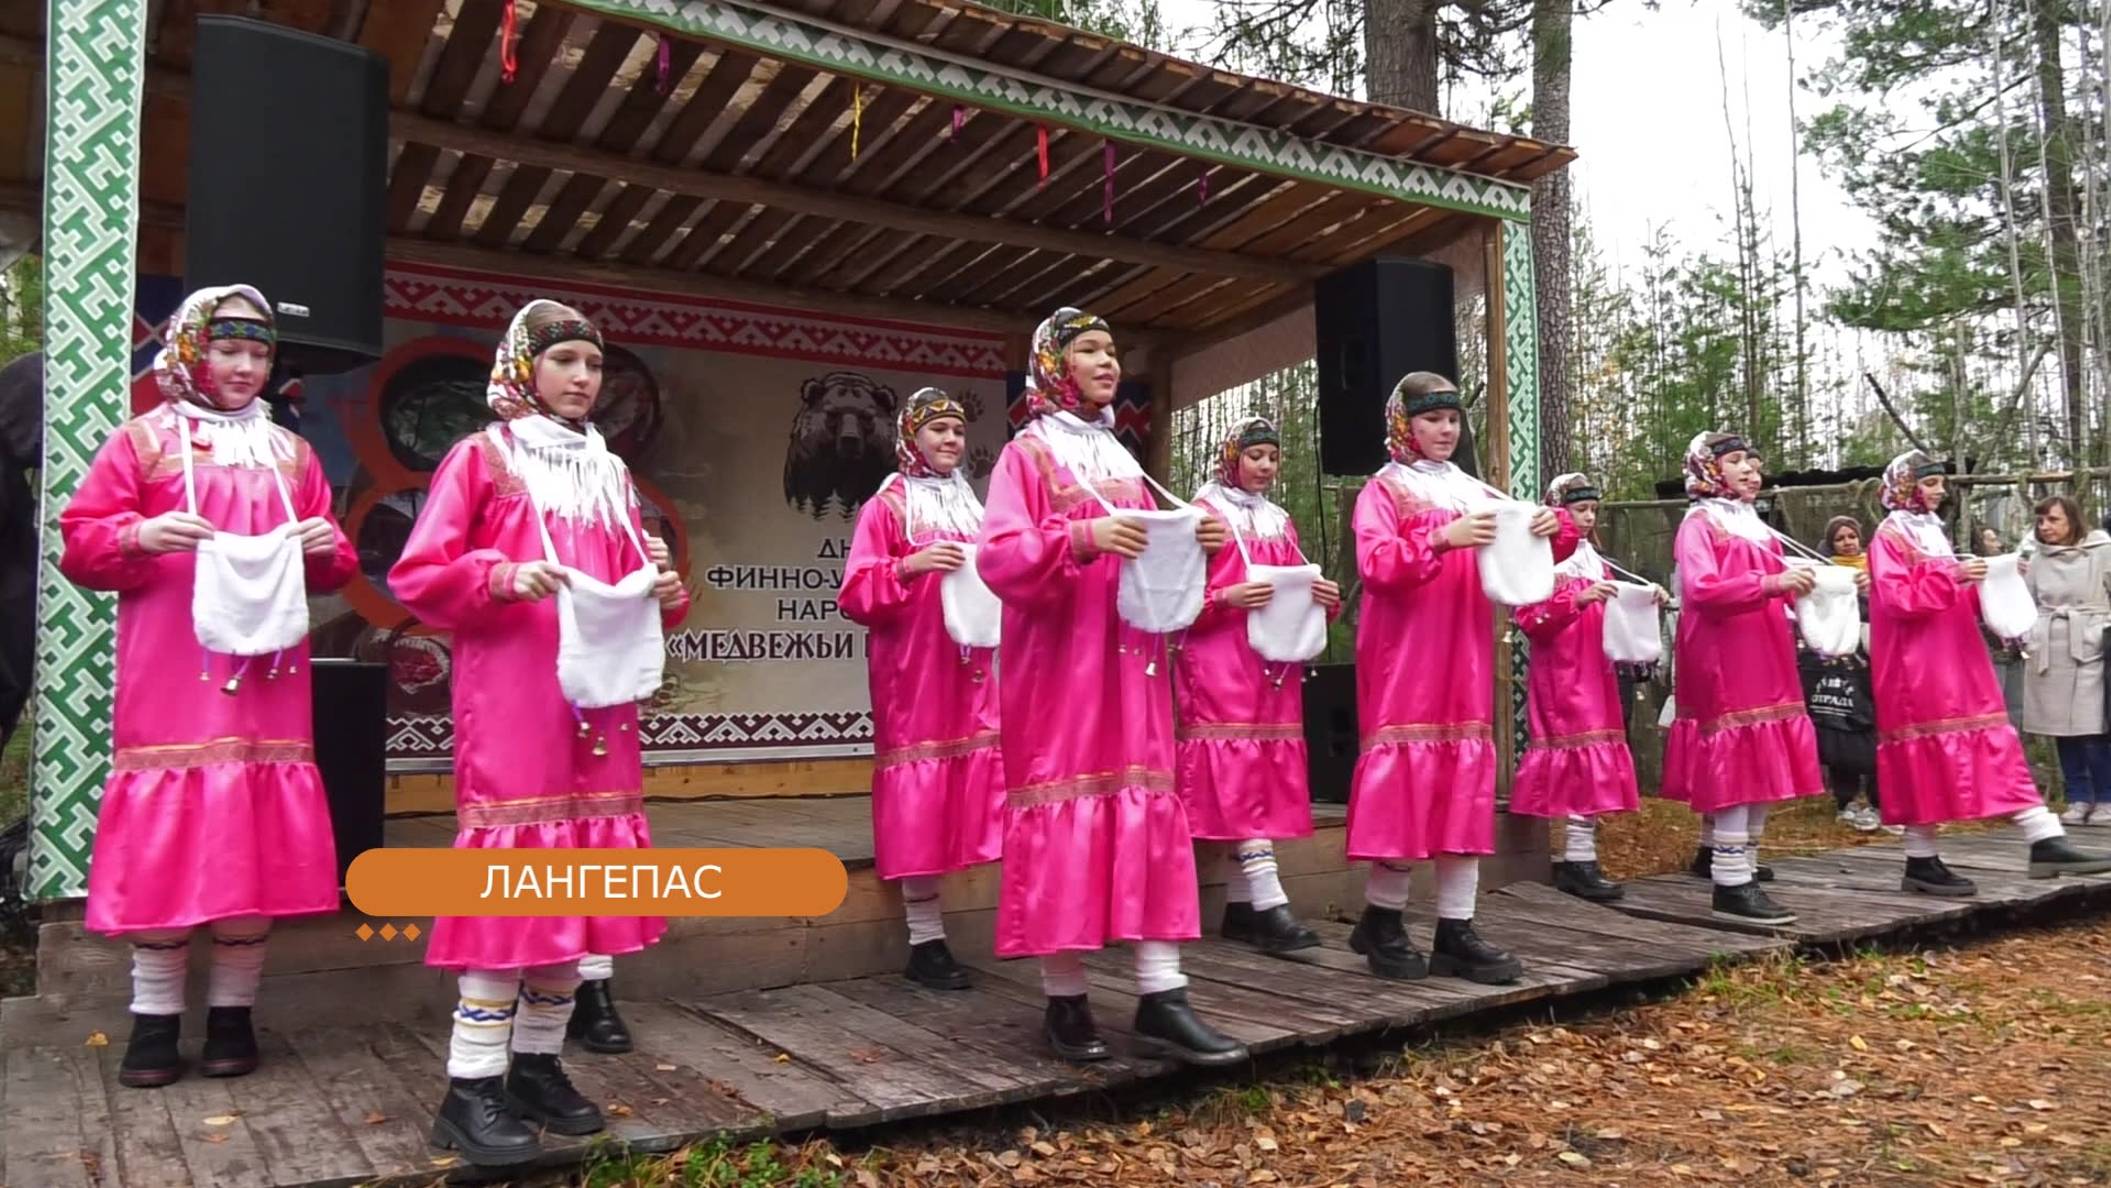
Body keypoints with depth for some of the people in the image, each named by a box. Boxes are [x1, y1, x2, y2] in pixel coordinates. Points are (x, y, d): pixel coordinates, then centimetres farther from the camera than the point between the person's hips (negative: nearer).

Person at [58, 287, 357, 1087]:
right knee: (164, 844, -1)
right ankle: (155, 1019, 13)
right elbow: (78, 544, 2)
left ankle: (233, 1013, 15)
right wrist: (137, 535, -18)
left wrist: (329, 549, -5)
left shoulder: (292, 454, 15)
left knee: (259, 847, 2)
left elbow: (329, 569, 17)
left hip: (267, 679, 3)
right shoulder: (143, 440, 5)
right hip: (171, 679, -2)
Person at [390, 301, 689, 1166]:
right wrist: (503, 577, -19)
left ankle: (538, 1065, 19)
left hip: (596, 697, 6)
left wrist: (662, 592, -2)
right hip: (509, 697, -6)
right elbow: (417, 577, -4)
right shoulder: (481, 457, 2)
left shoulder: (610, 474, 18)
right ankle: (471, 1090, 1)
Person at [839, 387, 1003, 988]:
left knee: (979, 778, 0)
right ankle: (925, 941, 2)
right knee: (918, 790, -5)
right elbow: (855, 594, -7)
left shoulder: (972, 507, 18)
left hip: (970, 668, 5)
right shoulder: (885, 507, 0)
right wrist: (909, 566, -21)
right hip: (912, 670, -5)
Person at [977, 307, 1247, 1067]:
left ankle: (1161, 999, 0)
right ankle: (1064, 1001, 4)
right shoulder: (1027, 455, 1)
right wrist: (1081, 537, -26)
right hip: (1057, 663, -6)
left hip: (1130, 662, 6)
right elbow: (1000, 557, -12)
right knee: (1063, 814, -5)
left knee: (1149, 813, -1)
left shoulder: (1123, 461, 20)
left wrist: (1193, 544, -1)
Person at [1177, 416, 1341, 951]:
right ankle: (1269, 905, -18)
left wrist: (1322, 595, 0)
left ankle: (1239, 904, 10)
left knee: (1270, 770, 4)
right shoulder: (1203, 515, 1)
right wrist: (1228, 598, -20)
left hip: (1275, 663, 7)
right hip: (1220, 662, -7)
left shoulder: (1281, 522, 21)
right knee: (1239, 768, -13)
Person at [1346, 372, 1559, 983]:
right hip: (1406, 656, -6)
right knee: (1405, 771, -7)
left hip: (1465, 657, 6)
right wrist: (1442, 539, -28)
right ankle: (1382, 918, 9)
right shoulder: (1384, 489, 1)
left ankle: (1455, 931, 7)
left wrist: (1548, 530, -4)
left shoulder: (1473, 492, 17)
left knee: (1467, 778, 3)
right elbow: (1376, 564, -15)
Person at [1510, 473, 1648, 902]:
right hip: (1562, 676, -8)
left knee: (1593, 762, 6)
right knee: (1585, 757, -13)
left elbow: (1609, 617, 27)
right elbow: (1528, 618, -14)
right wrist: (1577, 599, -23)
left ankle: (1575, 857, 10)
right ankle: (1579, 860, -11)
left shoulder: (1595, 561, 19)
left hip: (1595, 674, 8)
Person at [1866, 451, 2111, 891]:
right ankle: (1920, 862, 4)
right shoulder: (1890, 536, -6)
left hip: (1957, 664, 8)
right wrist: (1953, 575, -21)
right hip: (1919, 669, -8)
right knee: (1926, 757, -4)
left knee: (1997, 747, 3)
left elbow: (1953, 602, 22)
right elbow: (1897, 599, -19)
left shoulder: (1933, 531, 18)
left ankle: (2045, 843, 3)